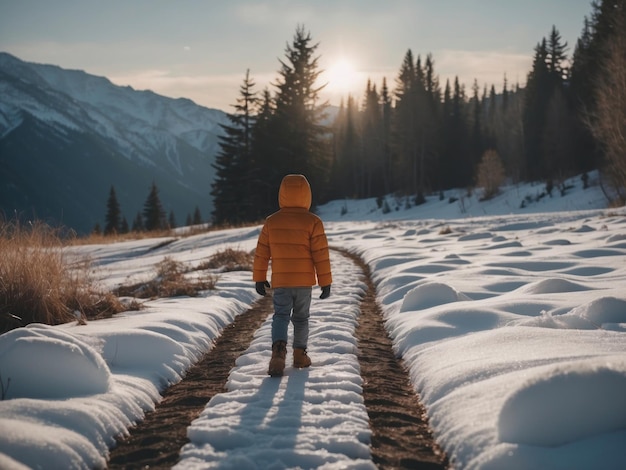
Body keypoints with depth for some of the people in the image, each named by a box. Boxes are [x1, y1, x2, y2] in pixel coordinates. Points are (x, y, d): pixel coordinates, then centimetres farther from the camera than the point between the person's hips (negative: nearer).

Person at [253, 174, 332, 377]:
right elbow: (321, 254, -9)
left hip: (280, 281, 1)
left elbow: (261, 252, 4)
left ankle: (279, 349, -24)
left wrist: (259, 277, 14)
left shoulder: (271, 221, 0)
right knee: (301, 318, 16)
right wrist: (325, 282, -3)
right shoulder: (313, 222, -8)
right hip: (305, 281, -1)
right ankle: (299, 354, 23)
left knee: (280, 316, 0)